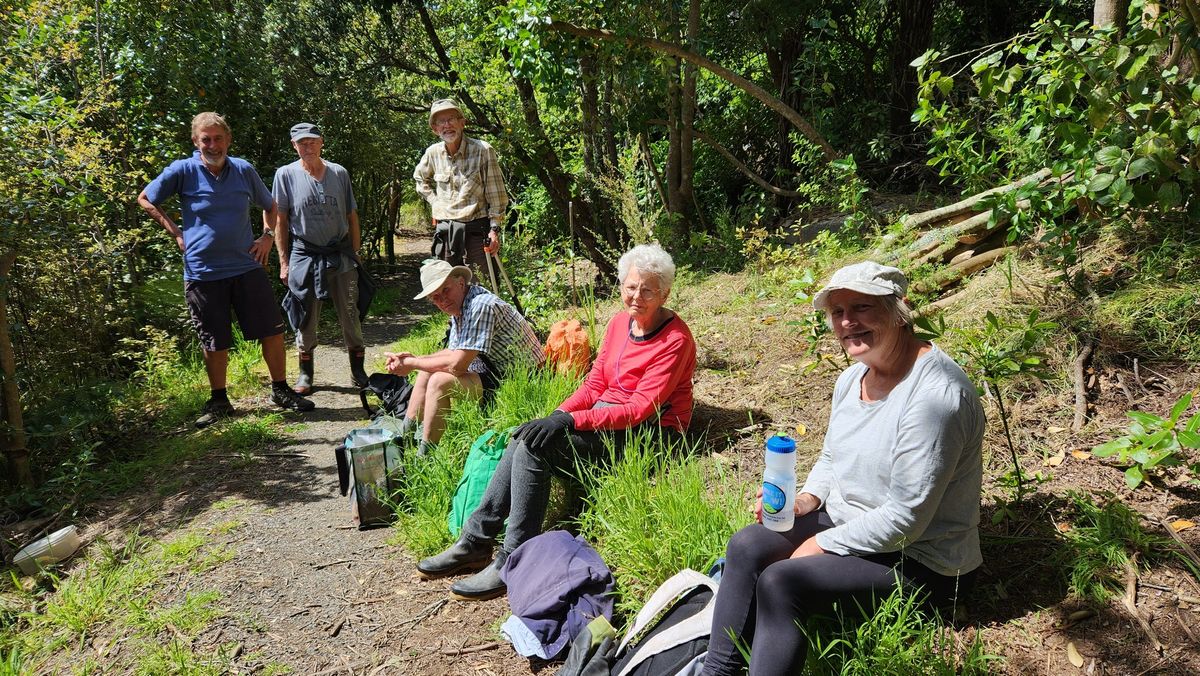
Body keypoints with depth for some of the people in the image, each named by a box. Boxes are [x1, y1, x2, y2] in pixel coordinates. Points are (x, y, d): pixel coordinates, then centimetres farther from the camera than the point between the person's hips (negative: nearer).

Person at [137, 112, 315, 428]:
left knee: (272, 330, 1)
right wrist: (175, 232, -1)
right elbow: (145, 199, 7)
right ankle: (219, 401, 24)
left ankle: (280, 390, 18)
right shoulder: (183, 171, -5)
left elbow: (269, 205, 19)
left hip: (247, 267, 2)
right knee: (215, 342, 7)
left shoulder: (244, 170, 3)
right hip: (202, 271, -2)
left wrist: (267, 237, 6)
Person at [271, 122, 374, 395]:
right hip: (304, 256, -1)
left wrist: (355, 254, 6)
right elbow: (280, 221, 1)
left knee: (351, 315, 4)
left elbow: (352, 216, 9)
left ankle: (358, 370, 17)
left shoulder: (339, 173, 4)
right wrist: (284, 262, -2)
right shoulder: (286, 174, -1)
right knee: (306, 318, 6)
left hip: (341, 255, 1)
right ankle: (305, 372, 21)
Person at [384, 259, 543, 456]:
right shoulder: (459, 306, 5)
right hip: (495, 370, 11)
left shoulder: (480, 306, -26)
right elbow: (454, 352, 15)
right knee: (428, 371, 13)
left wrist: (412, 364, -13)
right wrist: (414, 359, 2)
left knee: (440, 381, -23)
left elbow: (457, 364, -27)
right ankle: (404, 434, 23)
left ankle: (424, 455, -9)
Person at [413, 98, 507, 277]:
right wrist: (434, 200, 13)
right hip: (444, 228, 5)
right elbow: (419, 177, 28)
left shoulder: (483, 150, -9)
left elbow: (496, 194, -7)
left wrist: (494, 228, -12)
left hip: (475, 229, -5)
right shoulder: (433, 153, 6)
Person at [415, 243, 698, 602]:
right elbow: (595, 383, 10)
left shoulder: (675, 340, -14)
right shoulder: (620, 322, 9)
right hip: (605, 417, 8)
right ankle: (475, 541, -10)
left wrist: (571, 420, -27)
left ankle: (512, 562, -18)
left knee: (534, 445, -24)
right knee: (523, 437, -16)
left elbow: (640, 409, -21)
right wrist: (556, 416, -8)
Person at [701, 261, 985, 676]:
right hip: (847, 522, 8)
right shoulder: (852, 378, 3)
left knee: (779, 582, -24)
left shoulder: (936, 393, -26)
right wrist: (808, 498, -4)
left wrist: (823, 544, -17)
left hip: (919, 560, -8)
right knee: (747, 545, -12)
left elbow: (905, 518, -26)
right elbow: (831, 459, 17)